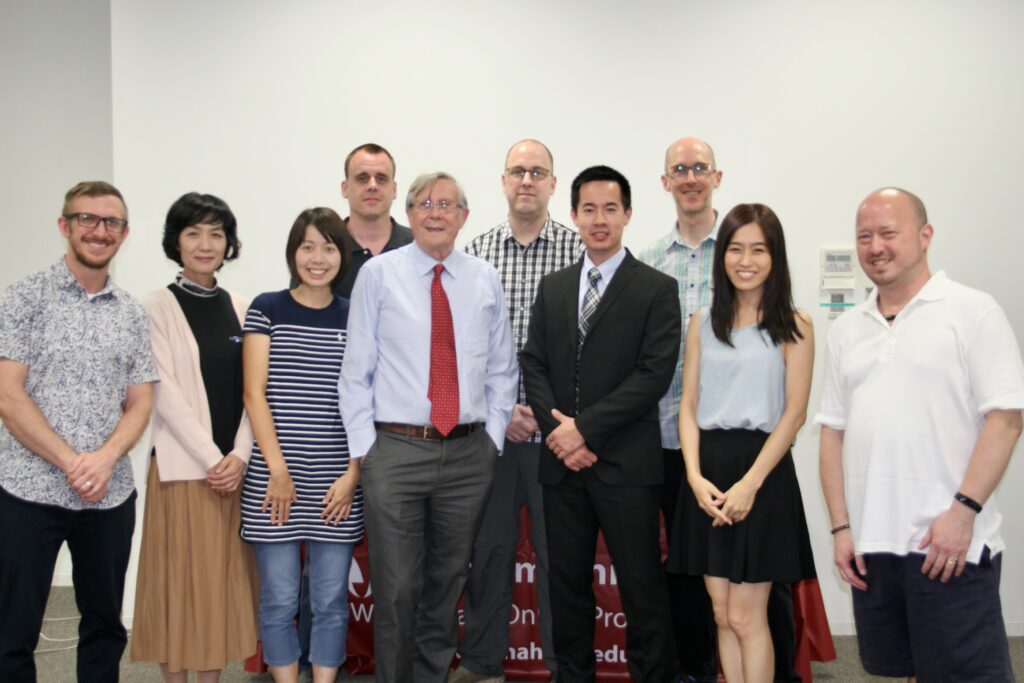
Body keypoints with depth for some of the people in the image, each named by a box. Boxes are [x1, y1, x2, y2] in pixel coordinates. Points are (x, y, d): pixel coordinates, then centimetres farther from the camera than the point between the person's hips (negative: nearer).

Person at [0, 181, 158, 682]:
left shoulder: (131, 313, 9)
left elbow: (140, 404, 7)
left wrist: (104, 460, -12)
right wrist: (72, 464, -15)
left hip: (111, 494, 4)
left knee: (105, 626, 13)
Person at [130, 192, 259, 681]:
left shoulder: (241, 309, 10)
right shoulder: (158, 307, -2)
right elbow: (166, 393, -9)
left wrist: (238, 456, -8)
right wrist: (210, 458, -14)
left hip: (235, 466, 4)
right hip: (182, 466, -4)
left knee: (223, 582, 8)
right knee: (181, 583, 2)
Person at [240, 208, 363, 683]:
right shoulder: (266, 309, 3)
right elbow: (254, 394, -1)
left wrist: (353, 473, -5)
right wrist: (278, 470, -8)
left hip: (338, 481, 1)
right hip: (274, 477, -1)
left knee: (331, 599, 7)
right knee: (278, 598, 4)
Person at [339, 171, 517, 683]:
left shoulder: (485, 279, 8)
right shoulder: (379, 274, 0)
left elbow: (501, 368, 11)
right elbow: (357, 369, -1)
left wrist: (493, 435, 3)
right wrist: (364, 448, -4)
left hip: (469, 453, 3)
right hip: (396, 450, -3)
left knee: (448, 583, 14)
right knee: (397, 590, 2)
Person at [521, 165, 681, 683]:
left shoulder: (656, 289, -2)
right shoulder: (553, 287, 13)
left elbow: (654, 373, -11)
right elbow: (534, 365, 9)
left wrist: (586, 427, -14)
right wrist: (558, 430, -7)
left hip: (627, 464, -4)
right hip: (562, 462, 4)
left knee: (642, 589, 2)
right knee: (567, 583, 13)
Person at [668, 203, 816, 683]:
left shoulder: (793, 326, -1)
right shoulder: (703, 322, 10)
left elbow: (795, 412, -6)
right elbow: (689, 406, 7)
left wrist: (750, 482, -15)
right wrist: (695, 474, -7)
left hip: (763, 468, -4)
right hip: (708, 469, 4)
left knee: (745, 616, -1)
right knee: (722, 615, 9)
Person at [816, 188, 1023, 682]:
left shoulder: (973, 312, -2)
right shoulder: (845, 331, 13)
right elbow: (833, 432, 12)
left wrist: (962, 511, -16)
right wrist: (841, 528, 5)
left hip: (950, 545, -5)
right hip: (870, 547, 5)